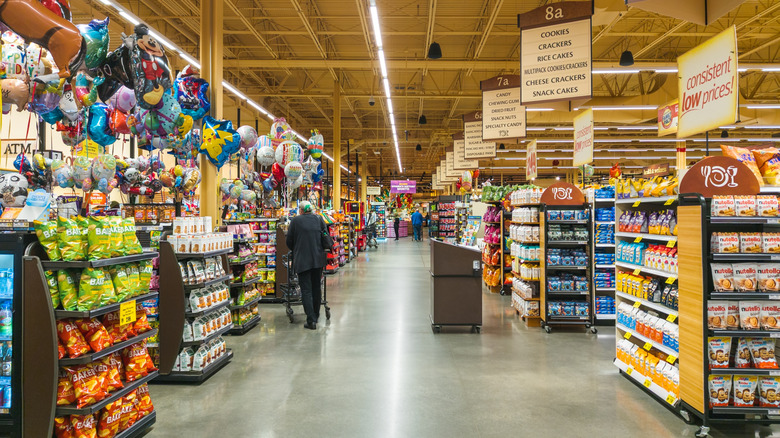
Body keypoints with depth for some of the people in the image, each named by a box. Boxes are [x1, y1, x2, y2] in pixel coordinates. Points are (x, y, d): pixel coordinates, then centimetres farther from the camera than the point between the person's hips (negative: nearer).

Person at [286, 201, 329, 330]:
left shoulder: (295, 220, -3)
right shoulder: (319, 219, 5)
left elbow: (289, 241, 3)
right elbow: (326, 237, 8)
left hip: (302, 260, -3)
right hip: (318, 259, 4)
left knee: (306, 290, -1)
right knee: (316, 287, 17)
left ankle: (311, 320, -7)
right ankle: (316, 315, 30)